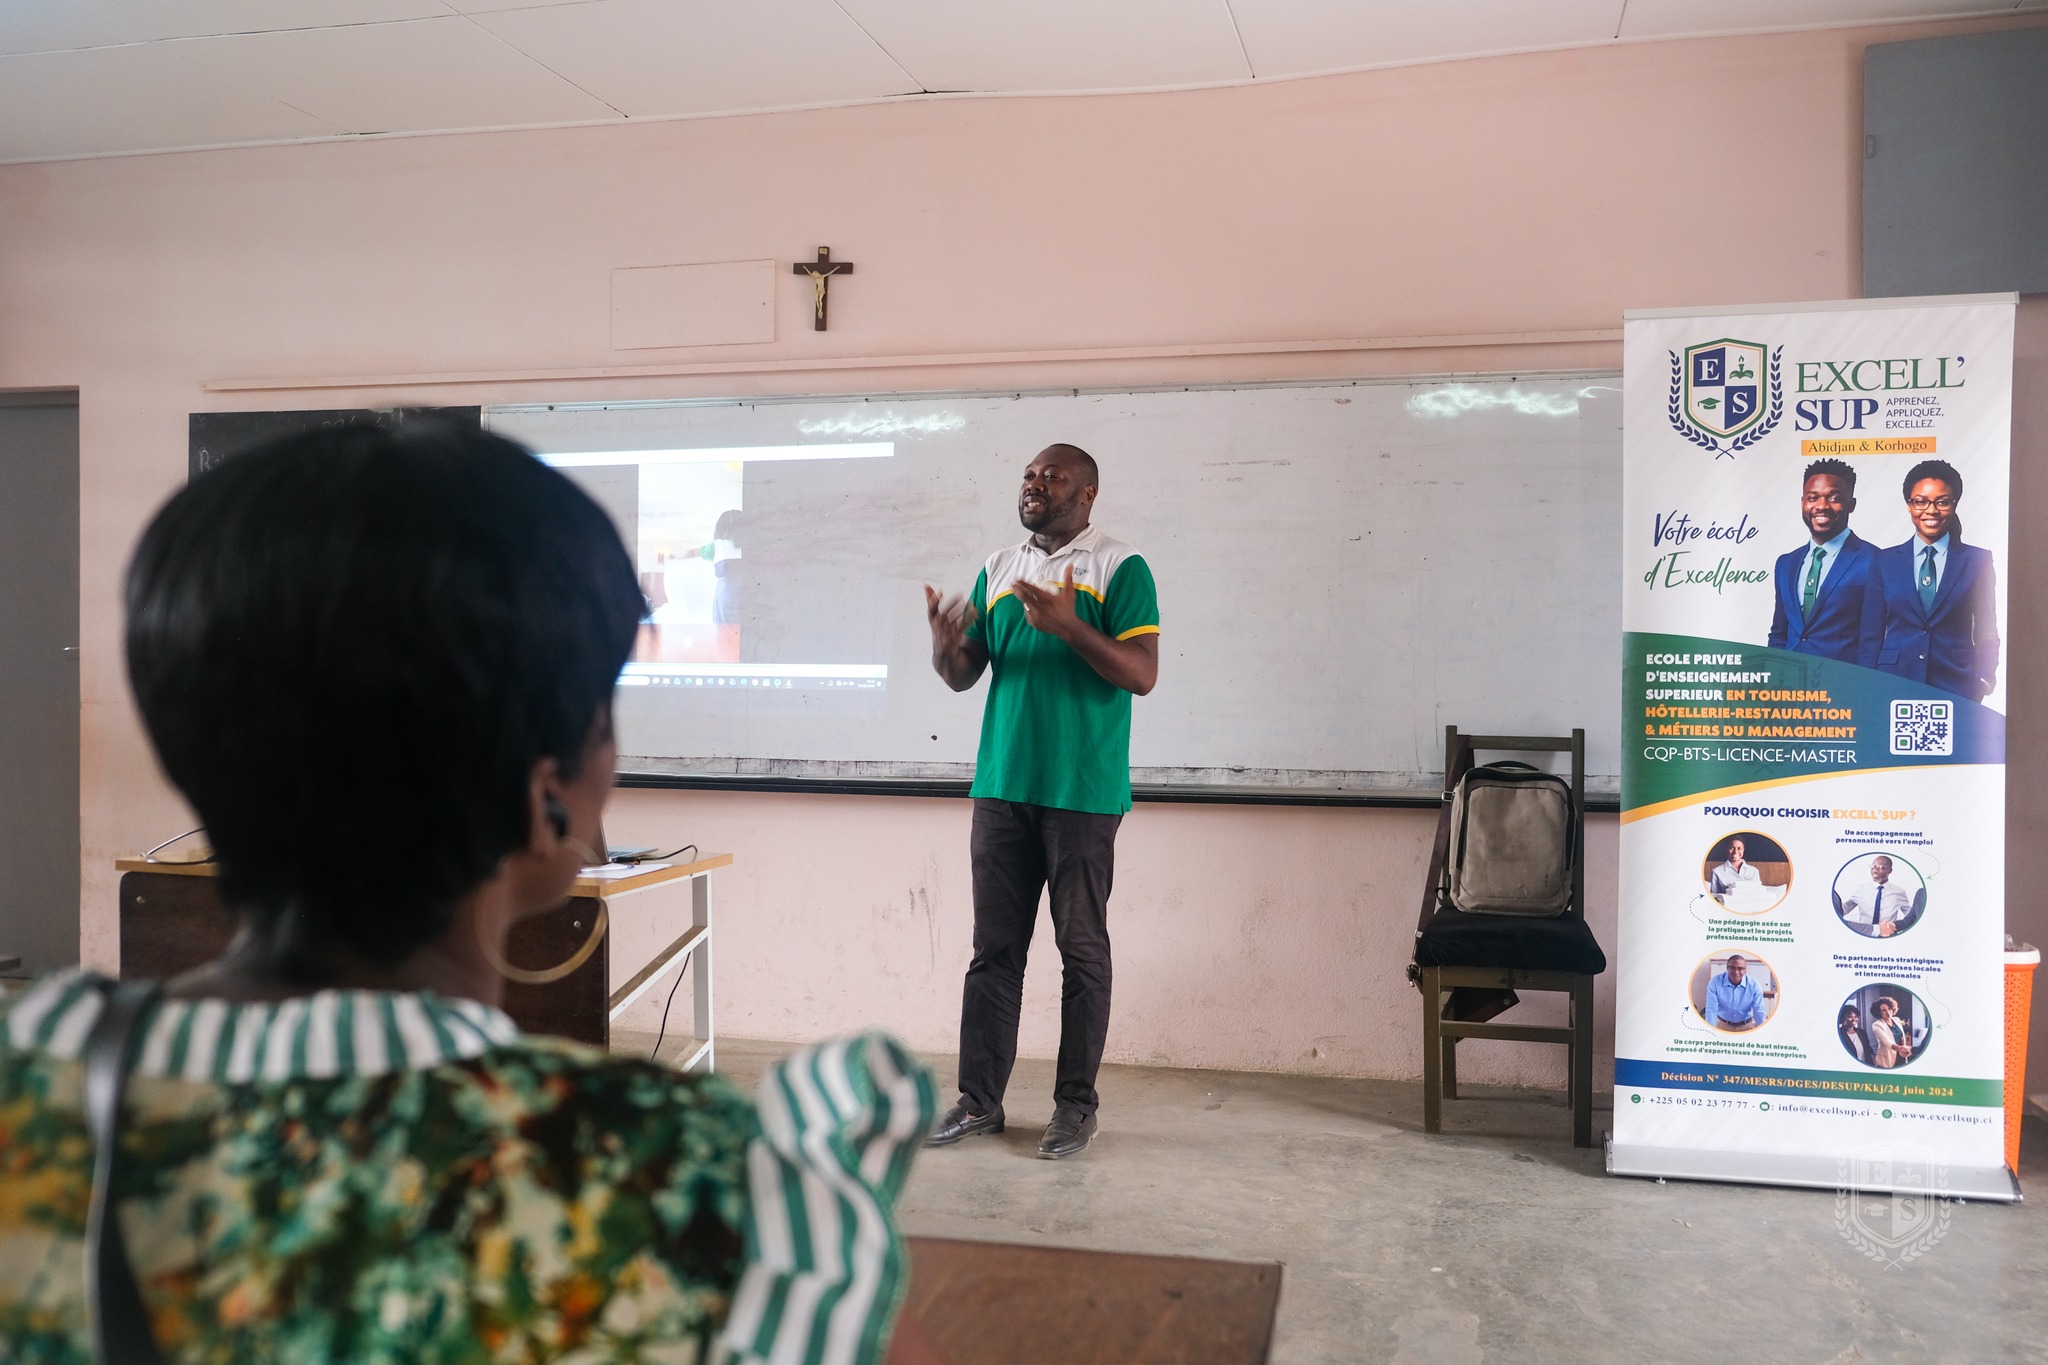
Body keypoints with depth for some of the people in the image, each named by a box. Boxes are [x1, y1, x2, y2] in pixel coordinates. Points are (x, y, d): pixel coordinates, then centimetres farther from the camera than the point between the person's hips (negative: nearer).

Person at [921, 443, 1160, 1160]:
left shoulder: (1119, 566, -2)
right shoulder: (998, 568, 14)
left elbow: (1142, 673, -11)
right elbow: (963, 675, 14)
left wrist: (1067, 624, -22)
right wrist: (945, 643, -9)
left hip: (1082, 792, -5)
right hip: (1002, 786, 5)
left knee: (1082, 951, 4)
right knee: (994, 948, 9)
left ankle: (1076, 1103, 15)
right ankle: (979, 1099, 17)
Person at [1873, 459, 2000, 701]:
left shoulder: (1978, 560, 5)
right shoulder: (1885, 561, 7)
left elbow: (1987, 634, 6)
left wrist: (1983, 681, -6)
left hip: (1956, 683, 0)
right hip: (1895, 682, 1)